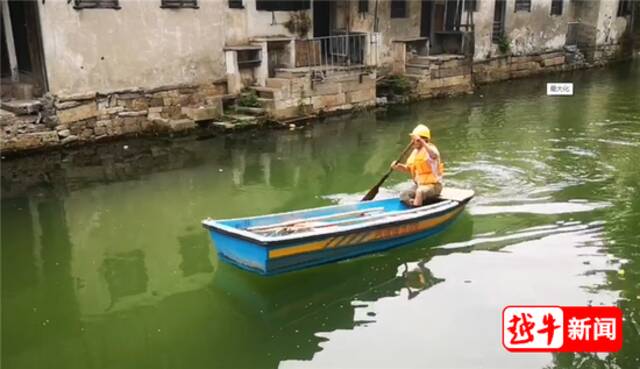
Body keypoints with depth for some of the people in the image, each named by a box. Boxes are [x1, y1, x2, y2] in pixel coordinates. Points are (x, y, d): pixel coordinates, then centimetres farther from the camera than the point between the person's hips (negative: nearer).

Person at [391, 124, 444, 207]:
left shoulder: (430, 148, -12)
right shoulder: (415, 152, 10)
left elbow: (435, 156, -39)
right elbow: (408, 169, 16)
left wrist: (422, 142, -45)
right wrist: (398, 166, -4)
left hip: (433, 185, -8)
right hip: (419, 185, 8)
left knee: (419, 192, -36)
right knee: (403, 195, -13)